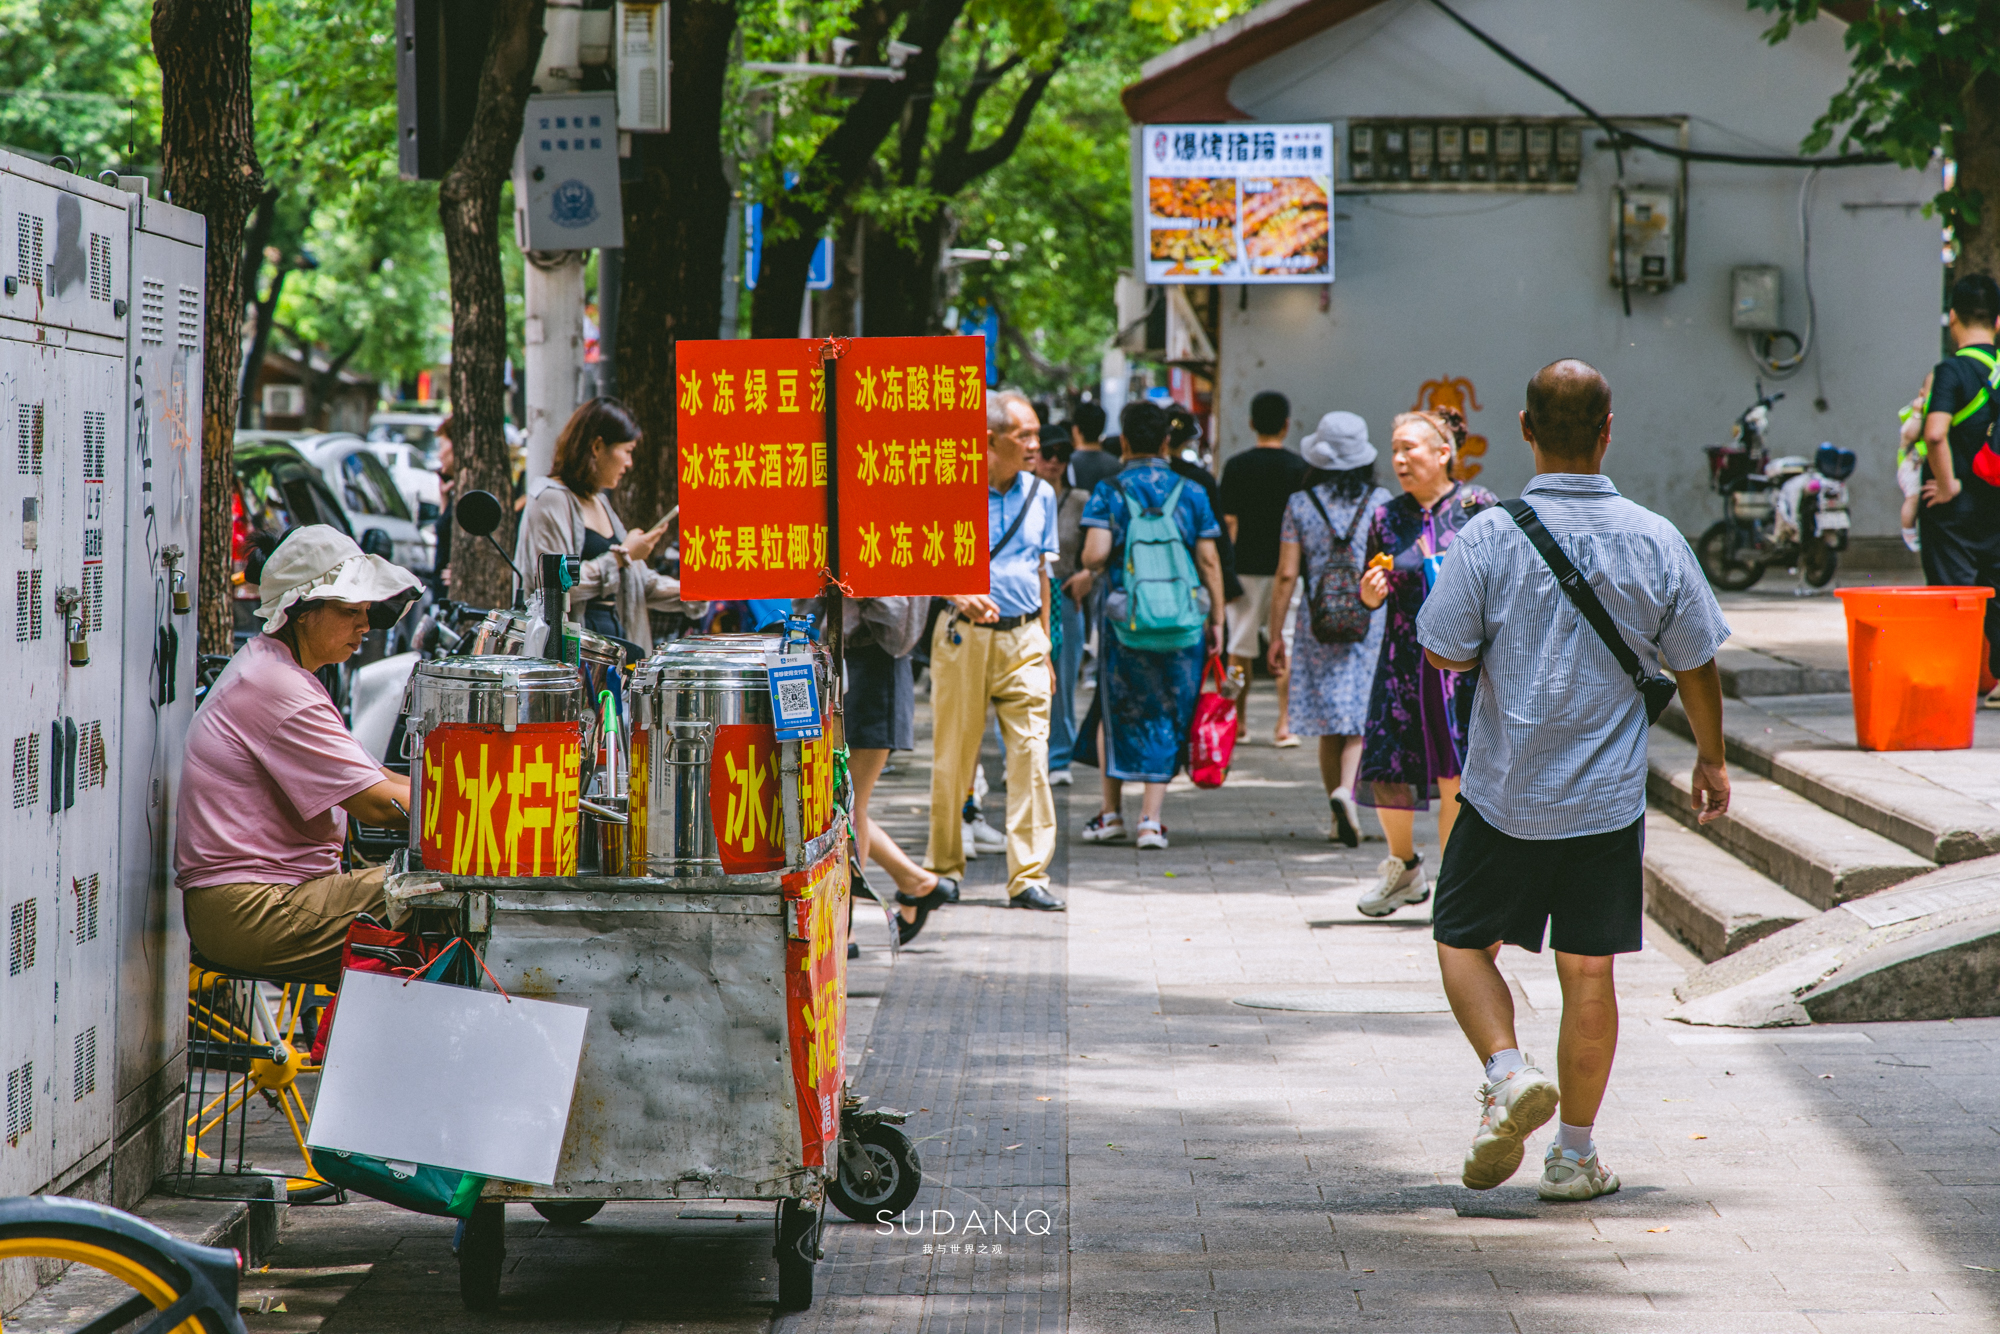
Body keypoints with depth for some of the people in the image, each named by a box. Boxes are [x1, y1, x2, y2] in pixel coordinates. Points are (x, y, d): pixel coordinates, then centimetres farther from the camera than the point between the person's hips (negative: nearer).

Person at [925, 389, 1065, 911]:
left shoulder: (1040, 494, 10)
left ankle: (1029, 876, -7)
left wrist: (1044, 648, 15)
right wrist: (960, 593, -21)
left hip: (1022, 637, 3)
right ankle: (944, 867, 19)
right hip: (964, 636, -3)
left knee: (1031, 751, -8)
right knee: (953, 756, 3)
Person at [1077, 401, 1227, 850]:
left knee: (1116, 713, 16)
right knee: (1166, 720, 8)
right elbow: (1209, 562, 1)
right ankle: (1151, 819, 1)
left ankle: (1111, 813, 21)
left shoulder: (1108, 493, -3)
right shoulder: (1191, 493, 2)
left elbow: (1094, 554, -16)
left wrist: (1092, 568, 8)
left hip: (1124, 620, -1)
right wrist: (1216, 620, 8)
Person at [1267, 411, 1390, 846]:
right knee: (1362, 719, 2)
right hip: (1369, 622, -1)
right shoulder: (1380, 502, -2)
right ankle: (1346, 790, -24)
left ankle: (1340, 820, 13)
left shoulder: (1300, 505, -2)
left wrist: (1277, 635, 2)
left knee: (1330, 725, 10)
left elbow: (1286, 574, -4)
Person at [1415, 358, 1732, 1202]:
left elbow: (1445, 652, -9)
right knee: (1588, 971, 8)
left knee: (1465, 943, 14)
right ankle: (1575, 1155, 13)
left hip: (1506, 791, -2)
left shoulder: (1490, 537, -11)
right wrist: (1711, 758, 19)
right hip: (1610, 798, 2)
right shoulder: (1655, 541, -4)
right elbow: (1695, 664, 4)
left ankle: (1508, 1072, -11)